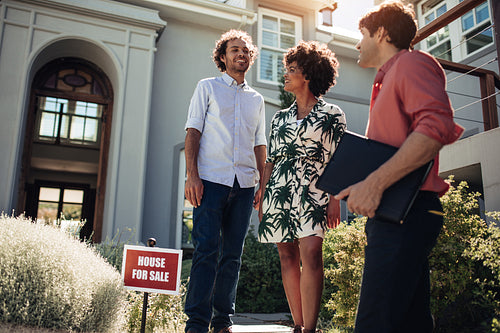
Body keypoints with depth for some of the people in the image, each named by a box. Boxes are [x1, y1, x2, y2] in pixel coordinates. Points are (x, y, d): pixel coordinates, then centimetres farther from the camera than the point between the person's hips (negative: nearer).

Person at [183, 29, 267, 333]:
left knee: (232, 254, 4)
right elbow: (193, 131, 2)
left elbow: (260, 145, 19)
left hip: (244, 183, 4)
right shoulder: (207, 87, 12)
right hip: (211, 179, -3)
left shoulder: (257, 99, 21)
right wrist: (192, 175, -10)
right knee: (207, 250, -9)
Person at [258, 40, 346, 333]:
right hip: (279, 190, 5)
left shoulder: (331, 114, 7)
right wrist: (262, 198, 11)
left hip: (312, 190, -4)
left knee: (310, 253, -20)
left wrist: (335, 199, -10)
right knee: (288, 257, 2)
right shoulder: (281, 118, 19)